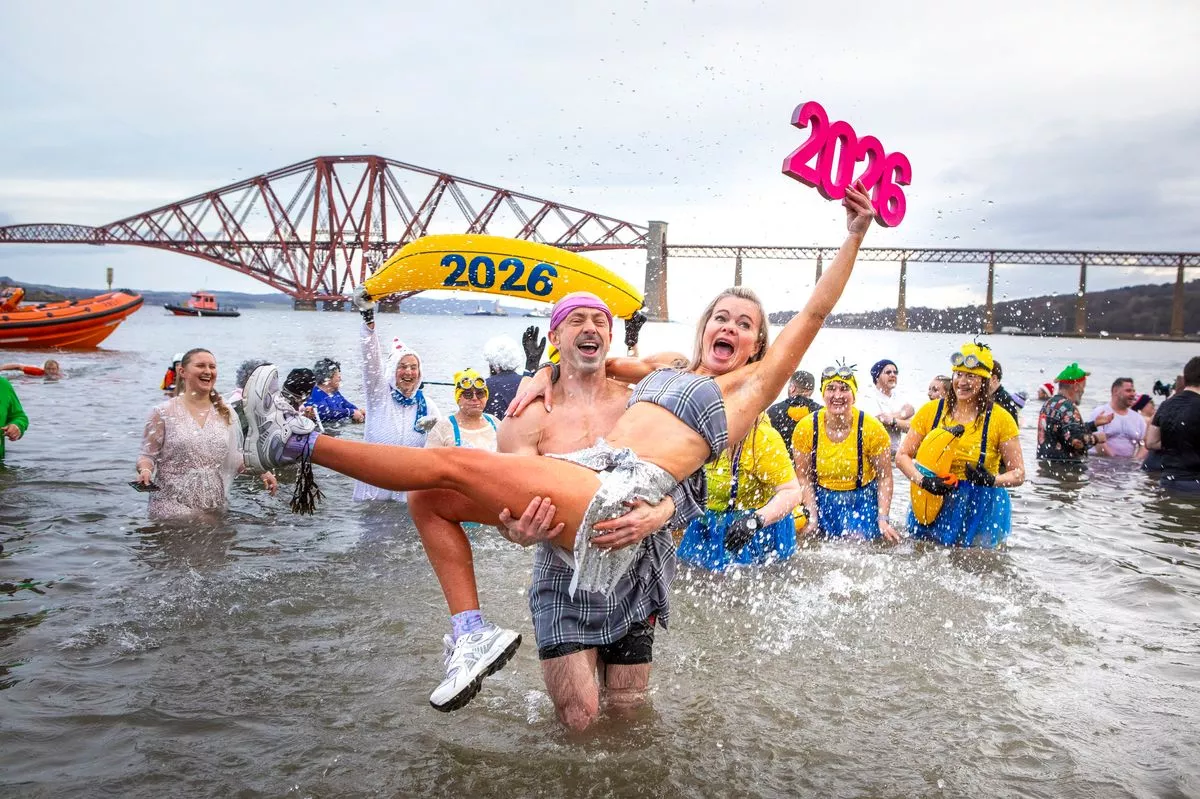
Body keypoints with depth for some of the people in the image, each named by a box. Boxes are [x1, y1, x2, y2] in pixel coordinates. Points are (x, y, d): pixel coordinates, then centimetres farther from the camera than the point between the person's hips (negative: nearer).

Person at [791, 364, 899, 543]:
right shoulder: (805, 428, -14)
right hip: (822, 500, 1)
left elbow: (885, 477, -9)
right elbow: (804, 477, -5)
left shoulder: (872, 428, -17)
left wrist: (883, 519, -16)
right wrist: (813, 517, -11)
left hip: (863, 500, -1)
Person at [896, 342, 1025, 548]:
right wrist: (923, 481, -15)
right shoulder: (931, 411, 2)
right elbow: (902, 456, 3)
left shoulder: (1000, 419, -3)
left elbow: (1018, 474, -1)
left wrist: (992, 480, -22)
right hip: (933, 508, 2)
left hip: (981, 511, -1)